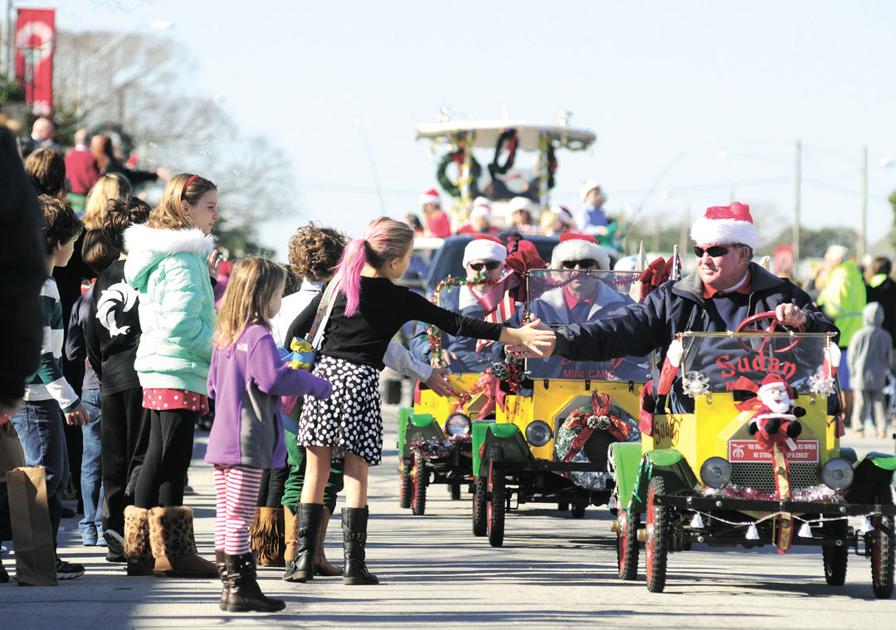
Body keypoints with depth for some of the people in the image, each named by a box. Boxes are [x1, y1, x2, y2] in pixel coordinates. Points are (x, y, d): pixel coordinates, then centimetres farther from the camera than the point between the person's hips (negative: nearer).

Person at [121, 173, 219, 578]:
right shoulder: (183, 257, -16)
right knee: (174, 459, -6)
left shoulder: (161, 252, 16)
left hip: (158, 370, 10)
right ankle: (173, 551, -2)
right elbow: (181, 323, -22)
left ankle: (139, 550, 17)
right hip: (179, 371, -10)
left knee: (158, 457, 14)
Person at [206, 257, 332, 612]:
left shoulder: (225, 337, 13)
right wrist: (316, 385, -8)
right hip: (249, 442, -9)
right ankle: (240, 588, -6)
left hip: (222, 438, 9)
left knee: (226, 515, 10)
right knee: (240, 517, -7)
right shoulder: (258, 337, -14)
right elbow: (275, 379, -21)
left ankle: (229, 583, 15)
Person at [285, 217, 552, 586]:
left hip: (324, 375, 3)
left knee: (316, 471, 6)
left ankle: (304, 557, 3)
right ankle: (353, 565, 0)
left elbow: (298, 329, 8)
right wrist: (514, 335, 2)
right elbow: (454, 324, 0)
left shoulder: (340, 286, 9)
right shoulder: (399, 300, 0)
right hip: (361, 382, -3)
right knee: (356, 476, 2)